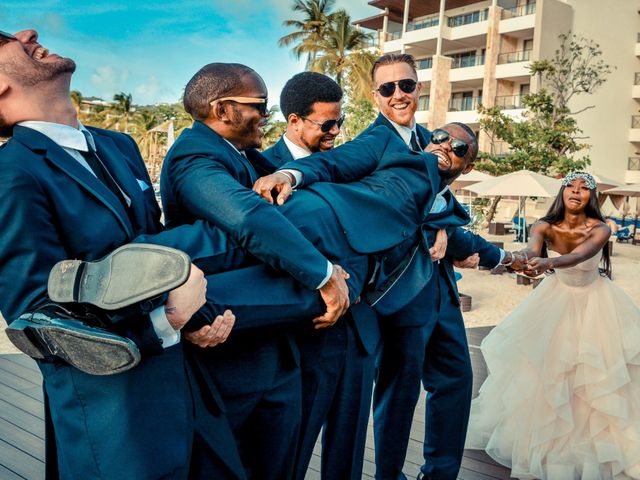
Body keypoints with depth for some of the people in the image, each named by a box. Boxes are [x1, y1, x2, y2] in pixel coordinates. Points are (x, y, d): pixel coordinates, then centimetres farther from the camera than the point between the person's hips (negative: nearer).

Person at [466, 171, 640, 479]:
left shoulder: (600, 229, -23)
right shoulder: (545, 227, -17)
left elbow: (580, 255, -43)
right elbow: (532, 249, -38)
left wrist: (549, 262, -64)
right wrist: (532, 260, -64)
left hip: (594, 302, -1)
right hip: (558, 298, 2)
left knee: (596, 372, 3)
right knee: (548, 369, 6)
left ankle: (594, 440, 24)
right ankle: (547, 439, 26)